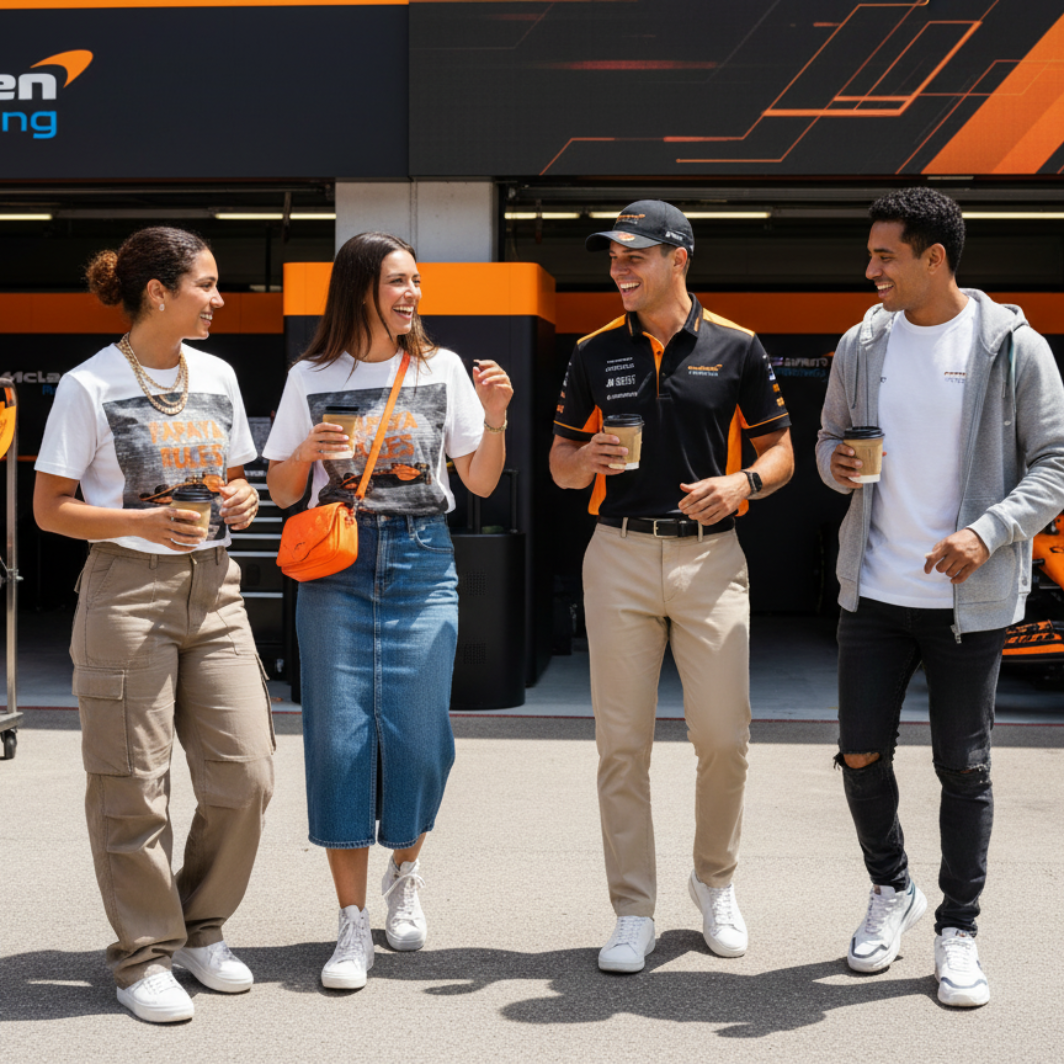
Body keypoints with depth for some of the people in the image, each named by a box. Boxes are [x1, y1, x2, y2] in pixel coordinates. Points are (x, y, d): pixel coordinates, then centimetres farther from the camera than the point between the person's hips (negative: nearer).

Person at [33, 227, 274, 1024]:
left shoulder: (217, 377, 11)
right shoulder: (90, 387, -6)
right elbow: (50, 508, -5)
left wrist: (240, 501, -1)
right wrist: (146, 523, -18)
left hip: (214, 589, 5)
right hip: (128, 590, -5)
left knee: (246, 774, 2)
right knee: (134, 786, 0)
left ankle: (202, 930, 23)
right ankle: (145, 956, 15)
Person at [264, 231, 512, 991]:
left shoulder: (442, 368, 6)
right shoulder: (312, 378, 5)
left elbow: (482, 482, 7)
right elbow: (282, 493, 10)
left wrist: (495, 417, -9)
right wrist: (309, 451, -10)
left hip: (422, 563, 0)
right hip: (338, 565, 0)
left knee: (418, 735, -3)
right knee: (341, 736, -3)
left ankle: (406, 873, 28)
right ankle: (353, 927, 6)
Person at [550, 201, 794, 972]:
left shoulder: (736, 348, 3)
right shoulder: (596, 352, 8)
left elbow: (781, 451, 6)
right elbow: (561, 465, 13)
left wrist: (741, 483, -14)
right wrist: (586, 459, -10)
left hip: (710, 554, -1)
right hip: (619, 555, 1)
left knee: (724, 737, 1)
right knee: (623, 741, 1)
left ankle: (716, 881, 26)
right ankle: (634, 913, 12)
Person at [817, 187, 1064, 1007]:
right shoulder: (862, 346, 5)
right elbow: (831, 438, 17)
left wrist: (989, 532, -22)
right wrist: (837, 464, -8)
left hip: (969, 599, -3)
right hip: (874, 591, 4)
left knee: (964, 767, 5)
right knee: (861, 756, 6)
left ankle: (959, 929, 22)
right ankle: (892, 891, 32)